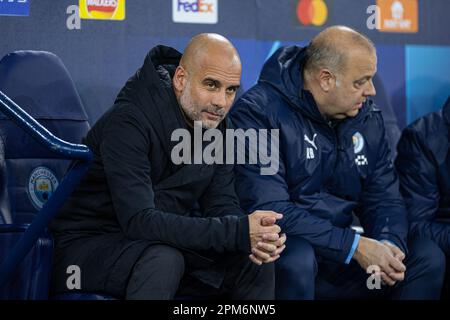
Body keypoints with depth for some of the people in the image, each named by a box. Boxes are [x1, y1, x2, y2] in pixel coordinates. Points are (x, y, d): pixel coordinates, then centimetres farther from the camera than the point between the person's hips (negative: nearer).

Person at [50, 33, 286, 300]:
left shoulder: (215, 124, 0)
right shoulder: (129, 123, -25)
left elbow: (222, 205, 1)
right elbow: (139, 221, -33)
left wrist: (254, 239, -24)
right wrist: (238, 233, -36)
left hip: (164, 244, 7)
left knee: (258, 263, -8)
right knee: (163, 260, -36)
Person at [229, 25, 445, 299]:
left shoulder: (367, 117, 7)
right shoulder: (259, 113, -15)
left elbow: (384, 198, 7)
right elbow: (267, 209, -24)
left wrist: (388, 244, -17)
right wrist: (354, 245, -26)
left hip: (341, 259, 5)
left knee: (427, 256, -10)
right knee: (298, 258, -37)